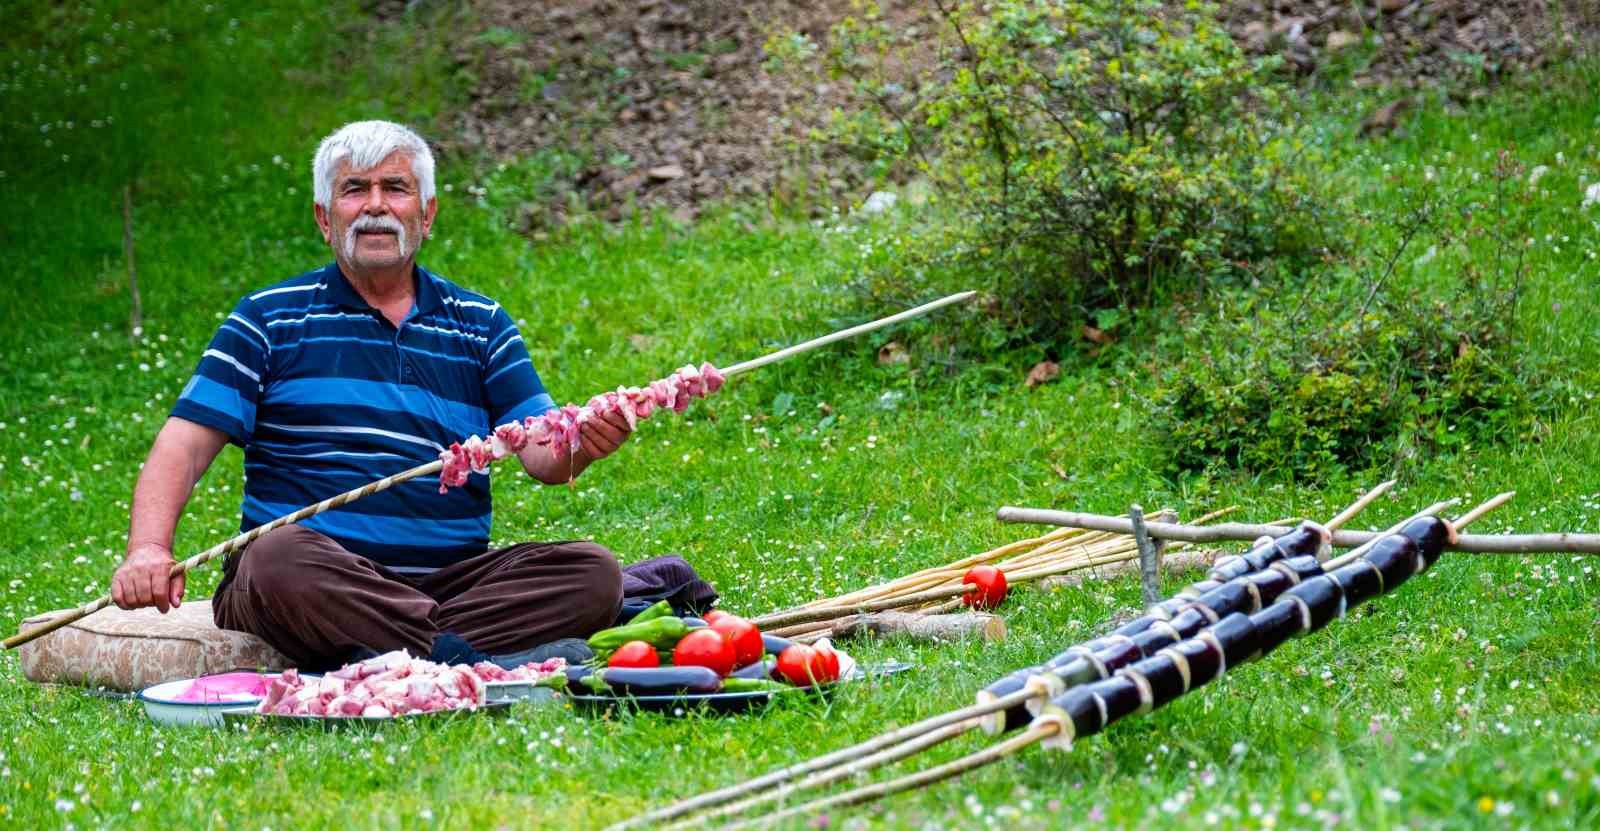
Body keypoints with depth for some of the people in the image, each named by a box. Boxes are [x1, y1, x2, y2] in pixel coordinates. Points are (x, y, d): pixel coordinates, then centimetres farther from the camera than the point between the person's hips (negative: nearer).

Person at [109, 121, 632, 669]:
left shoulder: (481, 324, 17)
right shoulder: (270, 318, 10)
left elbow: (541, 453, 6)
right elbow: (184, 444, 0)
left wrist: (580, 445, -20)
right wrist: (148, 549, -19)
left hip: (449, 580, 3)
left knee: (592, 572, -22)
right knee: (280, 559, -37)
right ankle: (470, 661, -37)